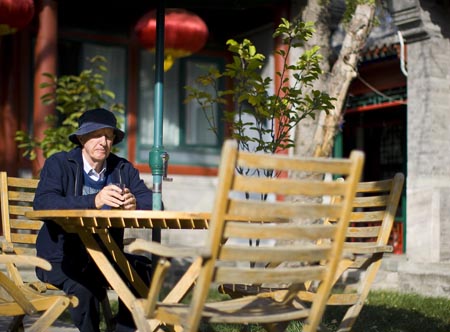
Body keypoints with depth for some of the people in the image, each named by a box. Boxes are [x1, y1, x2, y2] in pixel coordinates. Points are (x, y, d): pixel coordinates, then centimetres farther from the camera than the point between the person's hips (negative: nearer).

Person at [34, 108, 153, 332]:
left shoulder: (123, 169, 7)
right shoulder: (58, 164, -4)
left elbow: (153, 203, -4)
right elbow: (42, 204, -23)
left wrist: (135, 204, -29)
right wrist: (93, 201, -36)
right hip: (61, 257, -4)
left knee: (145, 270, -20)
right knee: (82, 286, -33)